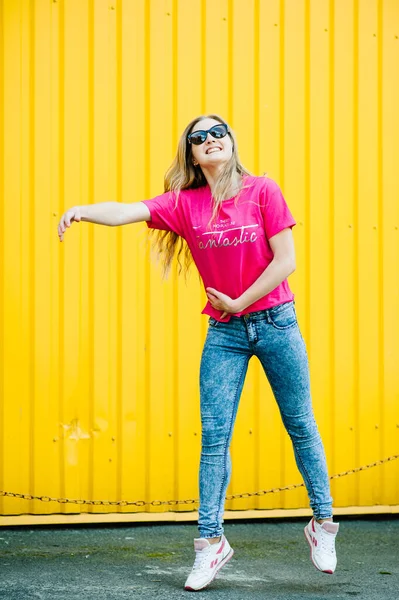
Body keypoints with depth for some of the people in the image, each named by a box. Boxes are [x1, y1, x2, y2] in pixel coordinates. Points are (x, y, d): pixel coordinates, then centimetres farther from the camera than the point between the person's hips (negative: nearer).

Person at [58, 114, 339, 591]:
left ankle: (323, 523, 23)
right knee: (214, 437, -3)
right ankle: (211, 540, 4)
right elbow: (127, 212, -15)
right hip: (224, 332, 1)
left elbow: (285, 259, -9)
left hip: (275, 322, -1)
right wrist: (83, 210, -34)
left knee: (300, 426, 8)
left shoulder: (263, 191, -5)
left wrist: (239, 302, -10)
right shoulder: (184, 203, -1)